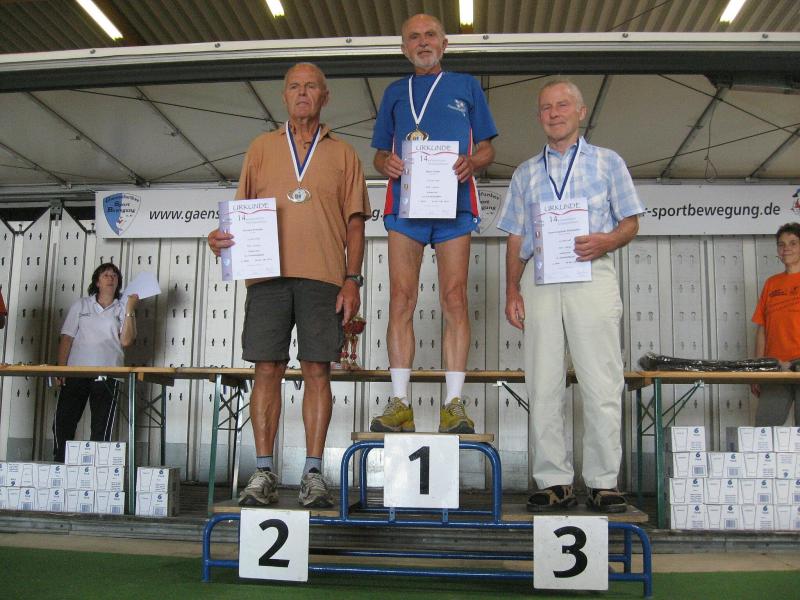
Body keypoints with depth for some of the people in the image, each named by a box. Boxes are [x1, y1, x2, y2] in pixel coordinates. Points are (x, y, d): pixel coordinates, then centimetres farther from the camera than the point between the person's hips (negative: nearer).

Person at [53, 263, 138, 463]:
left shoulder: (122, 309, 9)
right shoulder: (81, 305, 13)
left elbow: (126, 341, -5)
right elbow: (67, 338, 8)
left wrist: (130, 309, -10)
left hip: (108, 375, -1)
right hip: (76, 372, 1)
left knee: (102, 427, 1)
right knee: (63, 422, 0)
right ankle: (59, 464, 12)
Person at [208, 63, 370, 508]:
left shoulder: (343, 154, 14)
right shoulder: (262, 148, 18)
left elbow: (355, 223, 9)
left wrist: (352, 280, -2)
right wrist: (223, 237, -7)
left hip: (324, 277, -1)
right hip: (268, 273, 1)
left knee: (318, 371, -2)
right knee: (267, 369, -1)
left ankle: (313, 473, 4)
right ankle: (264, 474, 5)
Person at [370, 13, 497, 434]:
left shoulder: (466, 86, 17)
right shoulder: (395, 92, 21)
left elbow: (487, 148, 14)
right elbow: (379, 155, 20)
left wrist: (471, 163, -9)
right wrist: (387, 163, -5)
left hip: (453, 203, -1)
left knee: (454, 300, -6)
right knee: (401, 300, -6)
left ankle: (454, 404, -4)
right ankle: (399, 404, -4)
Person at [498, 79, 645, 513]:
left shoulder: (607, 162, 14)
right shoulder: (525, 173, 20)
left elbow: (630, 222, 9)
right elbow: (515, 238, 16)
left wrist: (606, 241, -13)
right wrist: (512, 291, 5)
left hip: (591, 274, -2)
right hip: (539, 277, 2)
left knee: (601, 383, -6)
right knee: (543, 384, 0)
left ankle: (603, 481, 2)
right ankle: (553, 481, 6)